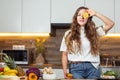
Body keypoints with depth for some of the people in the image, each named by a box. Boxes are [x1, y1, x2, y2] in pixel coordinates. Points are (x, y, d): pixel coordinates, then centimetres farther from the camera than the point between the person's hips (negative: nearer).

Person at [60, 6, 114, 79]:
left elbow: (110, 24, 0)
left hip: (92, 67, 1)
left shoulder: (94, 31, 10)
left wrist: (96, 14, -1)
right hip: (76, 67, -1)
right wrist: (65, 71, -4)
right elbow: (65, 54, 7)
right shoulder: (69, 34, 8)